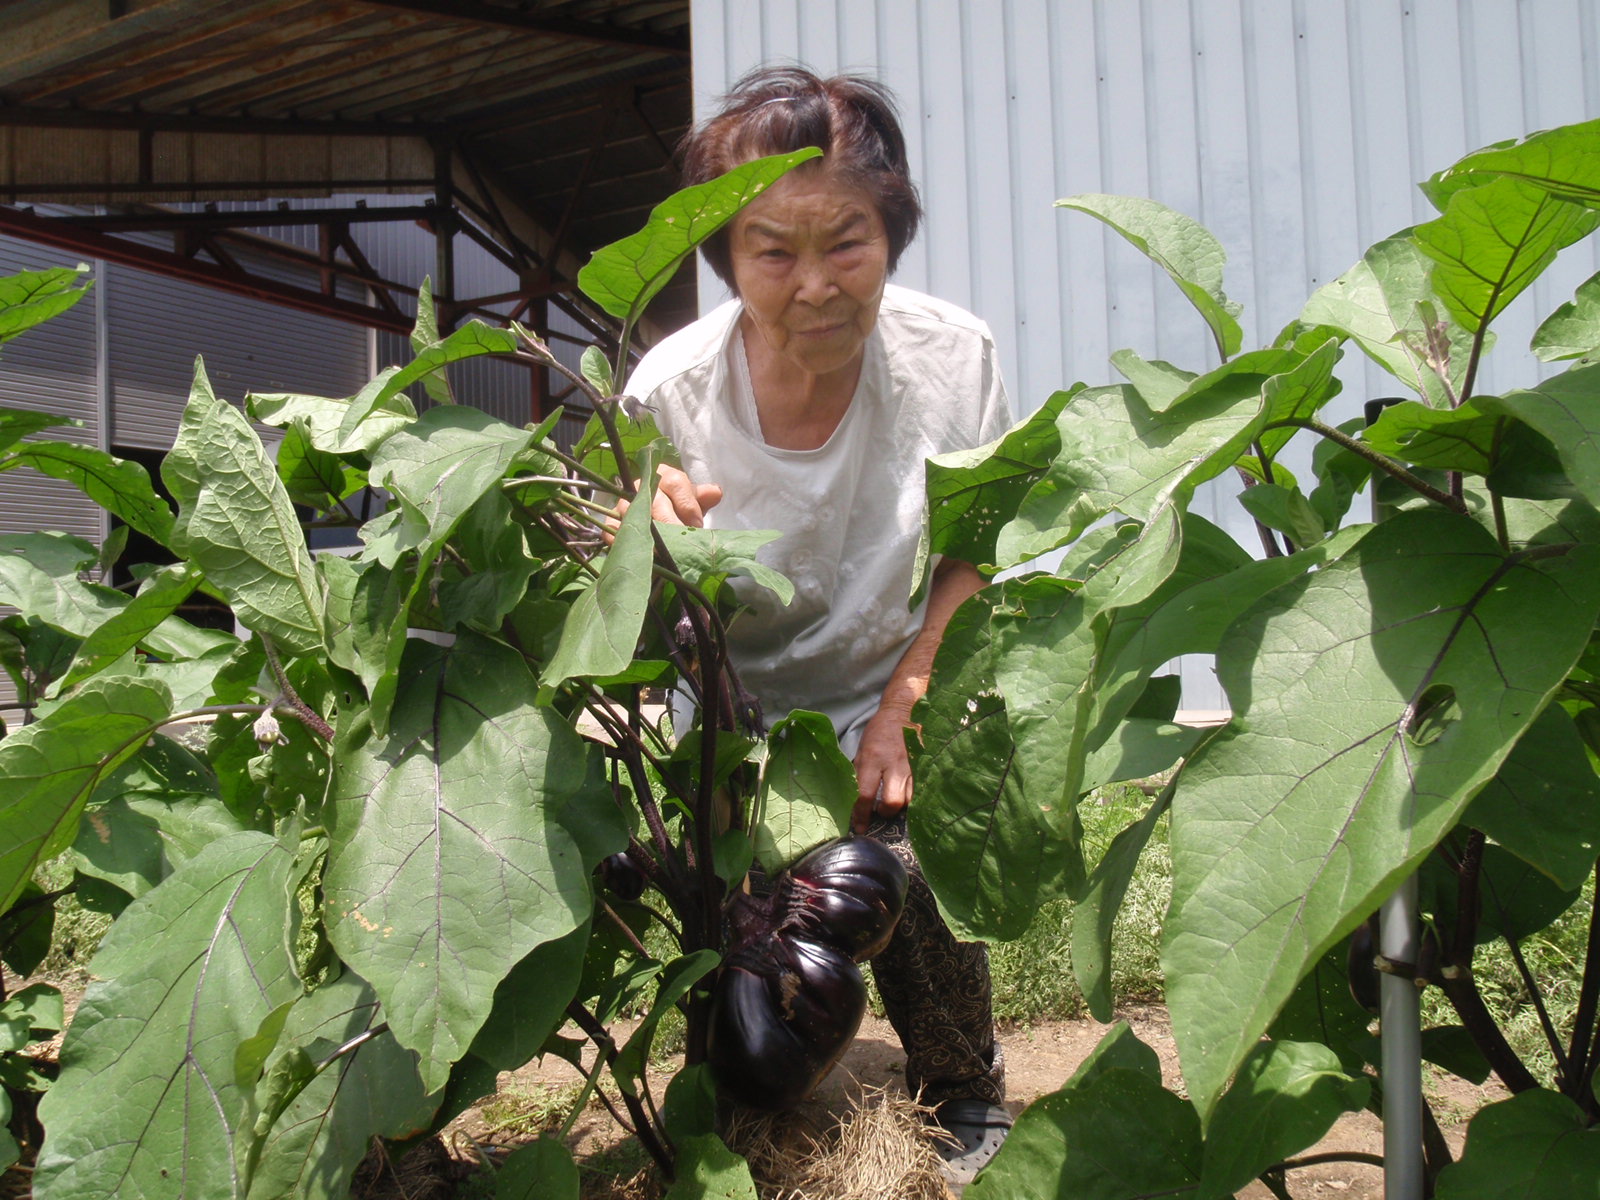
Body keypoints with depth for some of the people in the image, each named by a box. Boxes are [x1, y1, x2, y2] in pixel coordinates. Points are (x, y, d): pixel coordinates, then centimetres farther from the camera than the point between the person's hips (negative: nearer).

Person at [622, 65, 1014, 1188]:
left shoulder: (951, 355, -16)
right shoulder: (673, 390, -20)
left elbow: (978, 553, -3)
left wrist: (900, 712, -12)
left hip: (899, 689, 0)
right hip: (744, 711, 0)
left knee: (904, 864, -24)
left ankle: (971, 1109, 6)